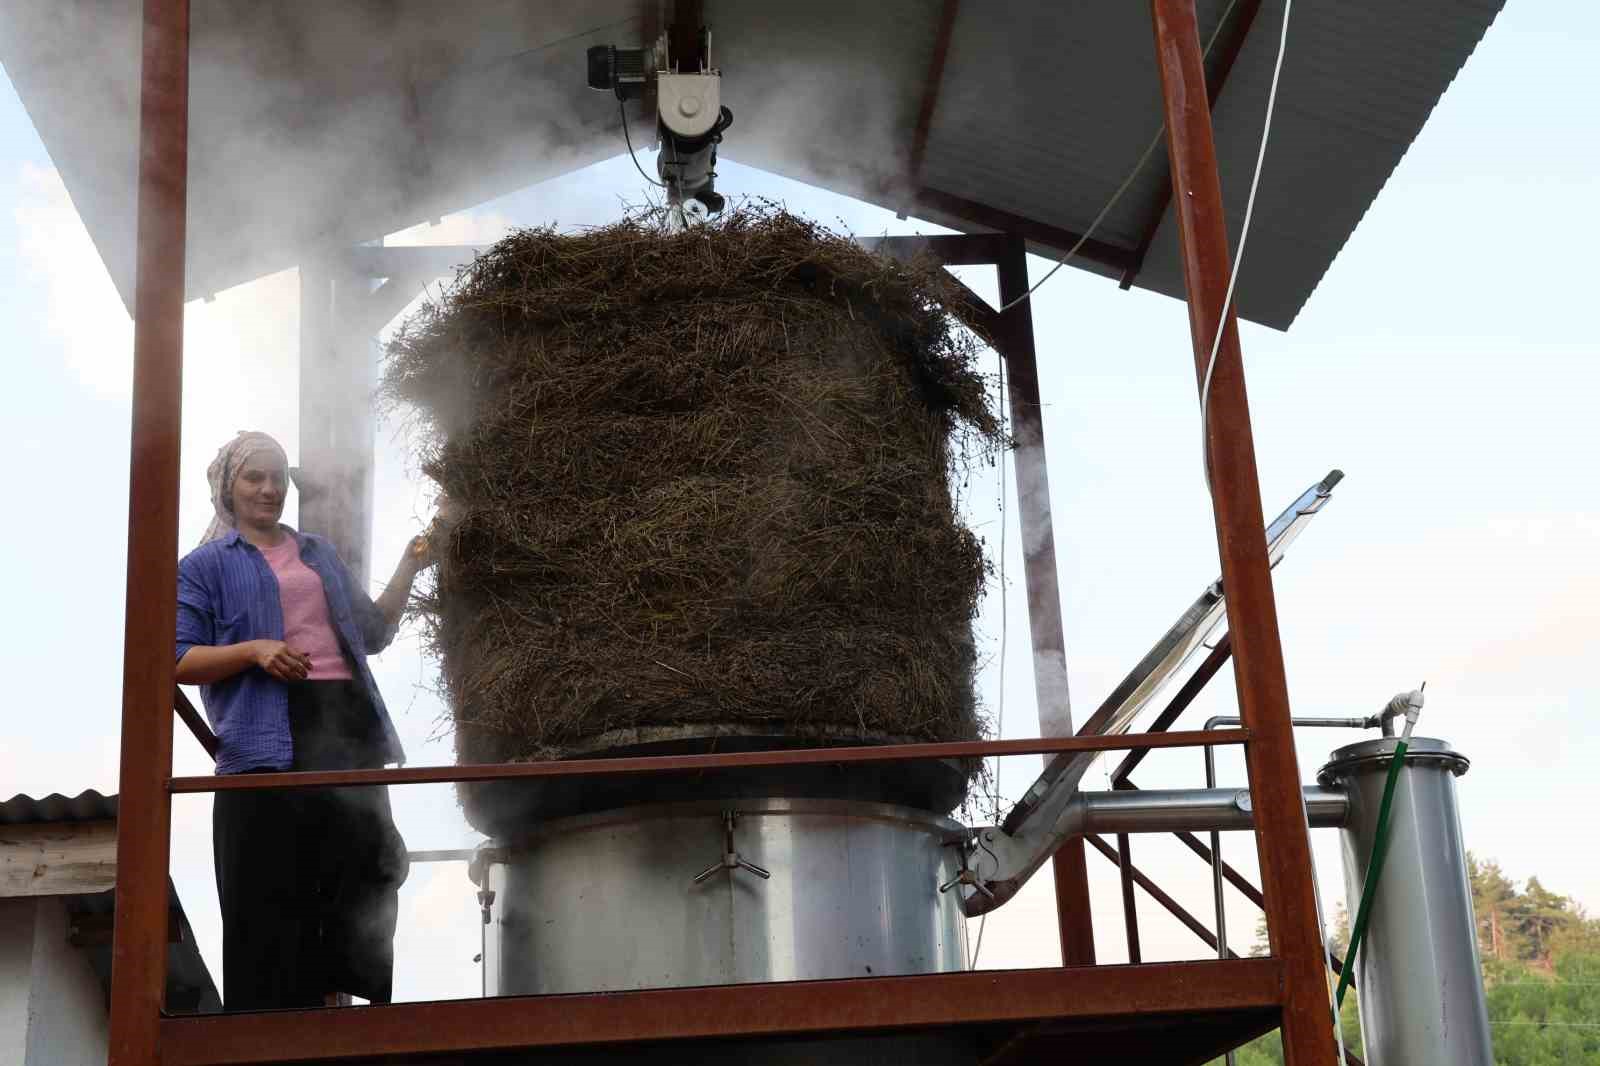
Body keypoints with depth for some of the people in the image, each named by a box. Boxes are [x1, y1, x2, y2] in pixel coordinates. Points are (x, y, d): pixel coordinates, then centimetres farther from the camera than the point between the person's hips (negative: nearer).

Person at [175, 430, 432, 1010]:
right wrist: (253, 649, -14)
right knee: (272, 903, -6)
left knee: (367, 877, 4)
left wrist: (408, 570, 13)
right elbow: (178, 659, 0)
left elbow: (371, 634, 25)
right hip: (268, 743, -5)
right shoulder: (206, 565, 7)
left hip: (351, 733, 6)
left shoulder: (321, 553, 24)